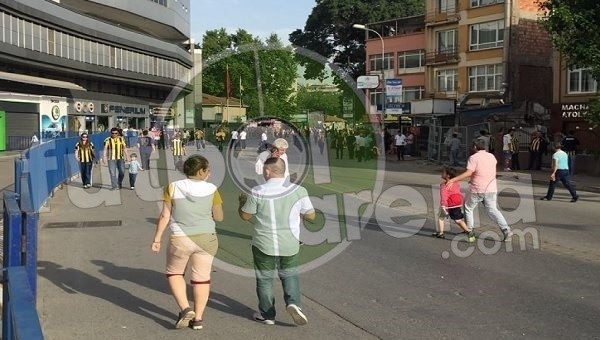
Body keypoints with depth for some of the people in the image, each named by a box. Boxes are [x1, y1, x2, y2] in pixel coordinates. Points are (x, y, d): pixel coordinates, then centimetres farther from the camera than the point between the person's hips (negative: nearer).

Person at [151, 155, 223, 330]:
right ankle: (198, 318, 16)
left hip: (180, 240, -1)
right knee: (202, 278, 13)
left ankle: (185, 309, 4)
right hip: (206, 238, 1)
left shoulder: (173, 187, -7)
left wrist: (157, 238, 1)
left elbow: (165, 215, -6)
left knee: (174, 273, 19)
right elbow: (219, 217, 2)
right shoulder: (211, 190, -6)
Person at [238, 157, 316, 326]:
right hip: (290, 244, 2)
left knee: (264, 279, 16)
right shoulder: (298, 191, -9)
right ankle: (293, 303, 0)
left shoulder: (257, 193, -13)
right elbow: (311, 216, 0)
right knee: (289, 275, 21)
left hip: (264, 244, -1)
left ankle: (267, 315, 24)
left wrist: (242, 201, 19)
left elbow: (245, 216, 0)